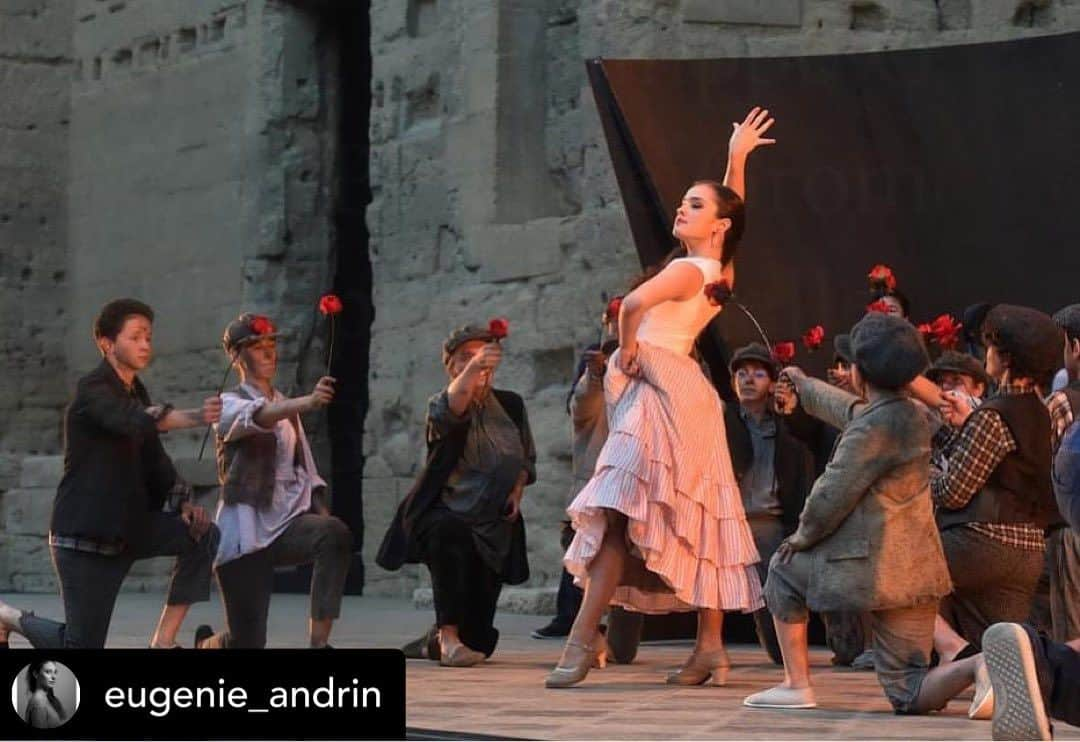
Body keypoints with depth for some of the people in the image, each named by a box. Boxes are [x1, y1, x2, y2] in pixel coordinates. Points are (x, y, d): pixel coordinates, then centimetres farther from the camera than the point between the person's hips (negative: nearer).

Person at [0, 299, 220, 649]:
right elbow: (135, 423, -34)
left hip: (130, 526, 8)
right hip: (84, 533, -8)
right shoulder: (93, 390, -14)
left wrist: (182, 501, -3)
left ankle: (163, 640, -8)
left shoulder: (136, 394, 13)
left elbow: (154, 458, 15)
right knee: (83, 642, -8)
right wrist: (194, 417, -48)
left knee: (202, 535, -14)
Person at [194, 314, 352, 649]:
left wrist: (320, 510, 1)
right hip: (245, 529, -4)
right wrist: (308, 402, -44)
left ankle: (319, 644, -32)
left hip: (287, 523, 4)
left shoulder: (286, 407, 18)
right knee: (247, 642, -4)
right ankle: (207, 643, 34)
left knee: (335, 534, -32)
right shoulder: (229, 405, -1)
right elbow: (257, 418, -25)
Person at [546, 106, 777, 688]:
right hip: (685, 394, 10)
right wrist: (738, 157, 31)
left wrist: (628, 347, -12)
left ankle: (582, 640, -25)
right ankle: (710, 648, 8)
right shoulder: (720, 270, 11)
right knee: (697, 523, 7)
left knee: (618, 515, -17)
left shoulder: (689, 270, -13)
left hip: (659, 393, -10)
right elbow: (733, 206, 30)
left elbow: (633, 303, -29)